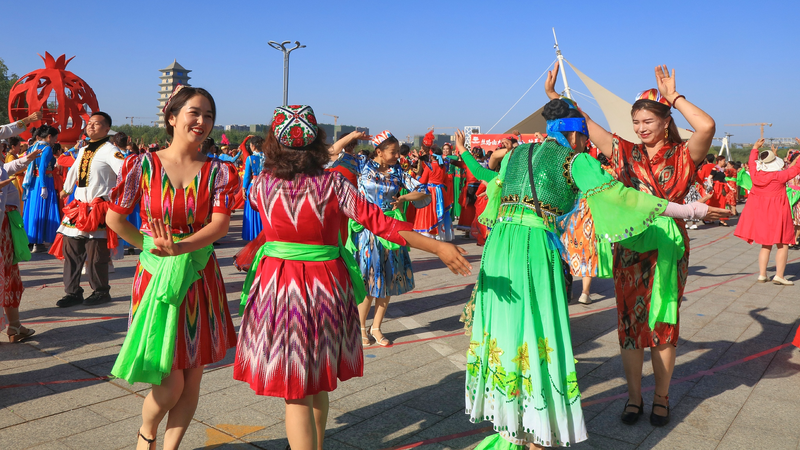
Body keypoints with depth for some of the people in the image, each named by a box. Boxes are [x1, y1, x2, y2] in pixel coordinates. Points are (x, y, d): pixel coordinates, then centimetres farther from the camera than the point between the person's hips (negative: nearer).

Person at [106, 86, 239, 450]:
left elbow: (221, 223, -13)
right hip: (156, 278, -2)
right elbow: (114, 218, 3)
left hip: (200, 278, 2)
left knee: (192, 379, 8)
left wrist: (179, 247, -27)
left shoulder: (218, 172, 1)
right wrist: (151, 245, 4)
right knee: (170, 383, -1)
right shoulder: (144, 164, -2)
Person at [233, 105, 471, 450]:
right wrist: (438, 247, -12)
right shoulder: (333, 185, -11)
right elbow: (381, 224, -15)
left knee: (296, 393, 6)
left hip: (277, 288, -1)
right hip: (326, 287, 1)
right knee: (318, 384, 22)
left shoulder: (263, 185, -6)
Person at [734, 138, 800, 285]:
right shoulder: (779, 176, -14)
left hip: (759, 212, 6)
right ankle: (779, 275, -1)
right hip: (777, 213, -6)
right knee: (783, 244, 3)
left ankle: (762, 274, 13)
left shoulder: (755, 174, -2)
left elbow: (751, 162, 17)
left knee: (766, 245, 14)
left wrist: (756, 147, 28)